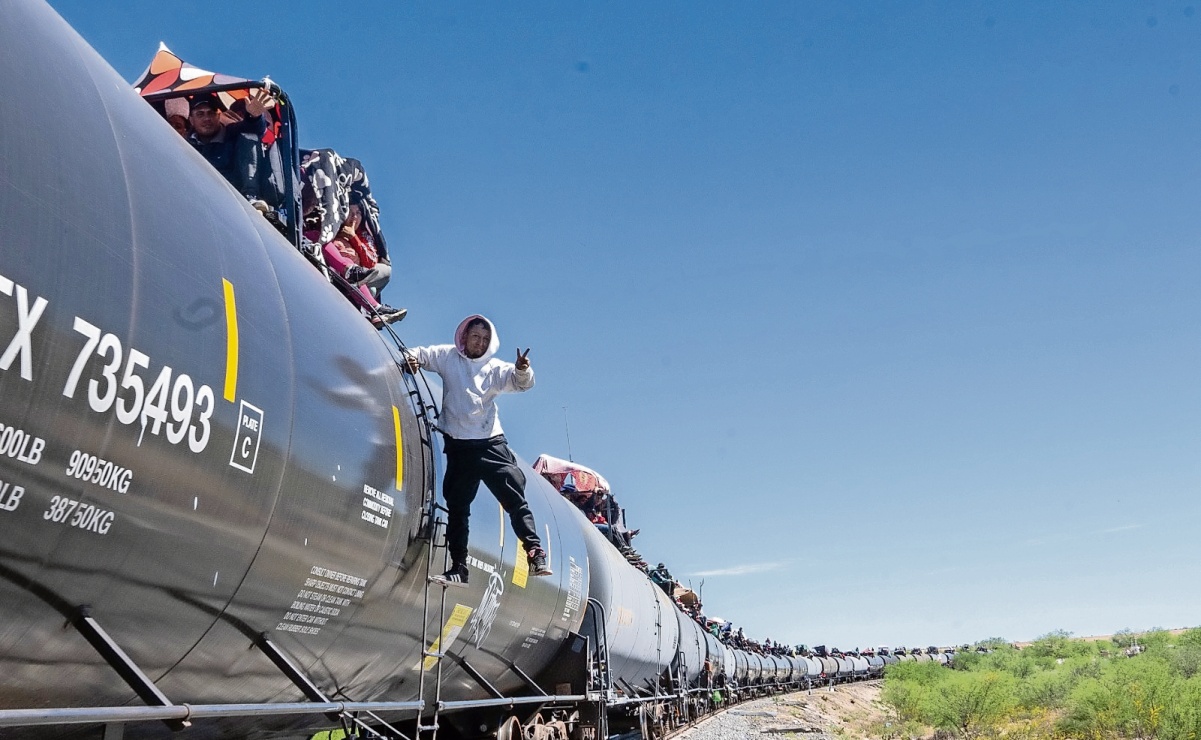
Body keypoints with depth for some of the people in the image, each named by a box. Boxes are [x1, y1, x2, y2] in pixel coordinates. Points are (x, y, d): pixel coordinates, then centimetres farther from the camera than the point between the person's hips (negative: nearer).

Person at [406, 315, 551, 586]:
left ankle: (536, 555, -14)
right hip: (459, 445, 1)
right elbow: (418, 354, 11)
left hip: (492, 444, -1)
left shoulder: (495, 368, 9)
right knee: (457, 507, 5)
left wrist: (523, 371, -29)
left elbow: (519, 382, -5)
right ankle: (458, 568, 12)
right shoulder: (447, 356, 10)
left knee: (515, 500, -12)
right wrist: (412, 357, -13)